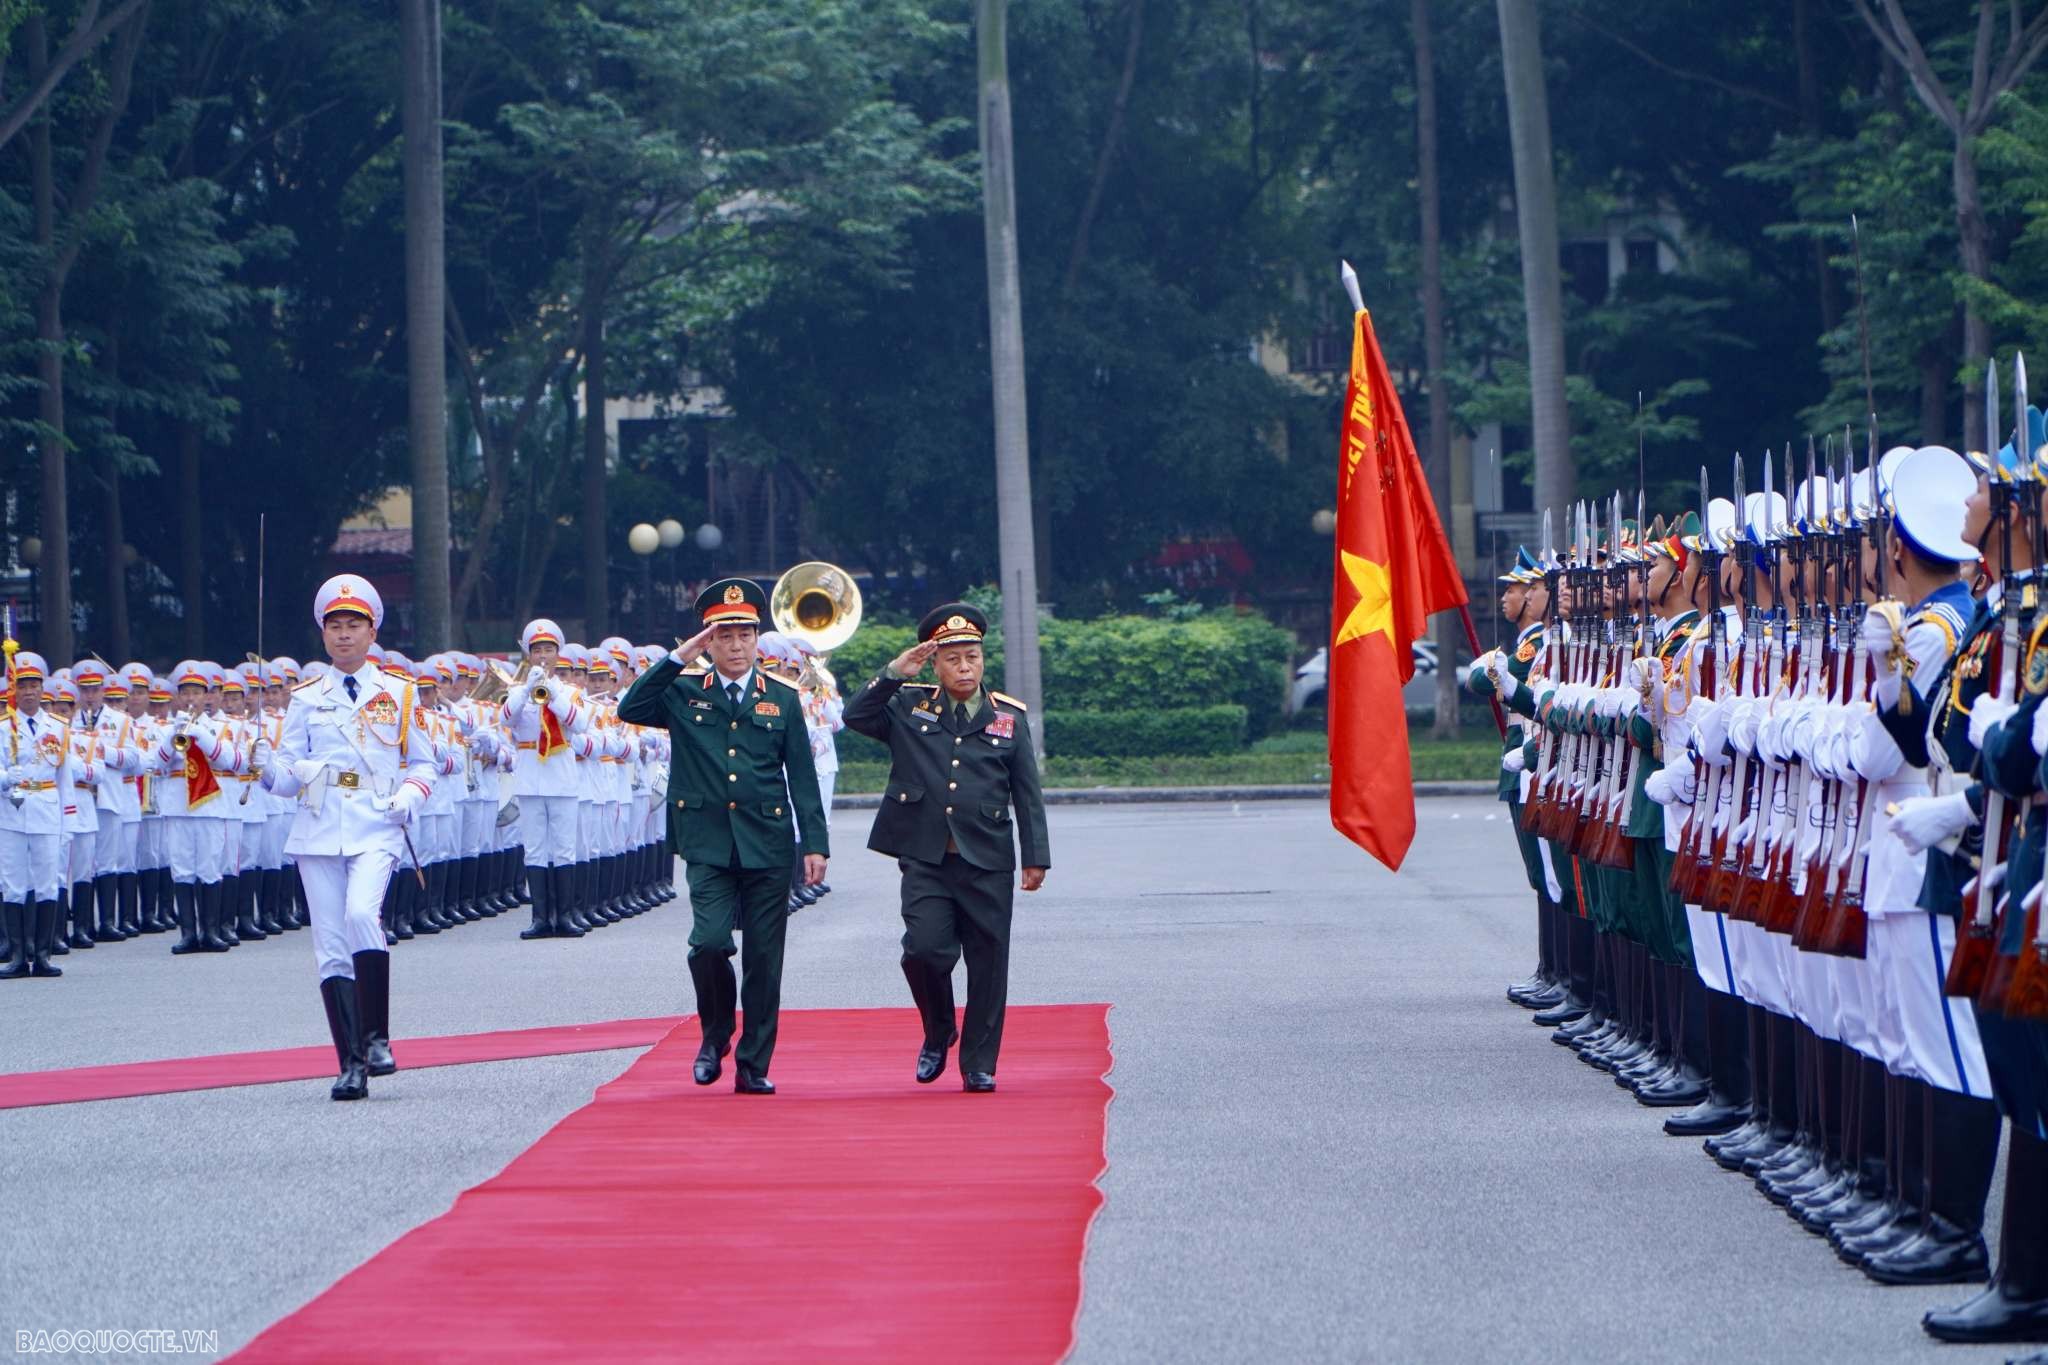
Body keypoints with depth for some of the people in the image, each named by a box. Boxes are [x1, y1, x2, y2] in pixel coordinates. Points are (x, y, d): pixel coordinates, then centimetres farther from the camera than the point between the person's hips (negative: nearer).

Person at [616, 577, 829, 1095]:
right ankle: (715, 1036, 10)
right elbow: (629, 710, -10)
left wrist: (815, 843, -2)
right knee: (710, 942, -16)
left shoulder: (783, 698, 7)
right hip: (709, 846, -1)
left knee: (764, 959, 2)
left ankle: (753, 1066, 12)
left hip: (768, 846, 1)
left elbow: (803, 778, 6)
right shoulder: (684, 692, 6)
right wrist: (677, 659, -12)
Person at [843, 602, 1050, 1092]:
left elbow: (1028, 794, 8)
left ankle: (979, 1064, 13)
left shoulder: (1010, 717, 8)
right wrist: (894, 674, -9)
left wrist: (1036, 857, 3)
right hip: (925, 861, 0)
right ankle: (938, 1034, 14)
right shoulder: (909, 707, 9)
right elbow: (856, 717, -2)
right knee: (925, 949, -14)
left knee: (987, 963, 2)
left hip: (987, 863, 1)